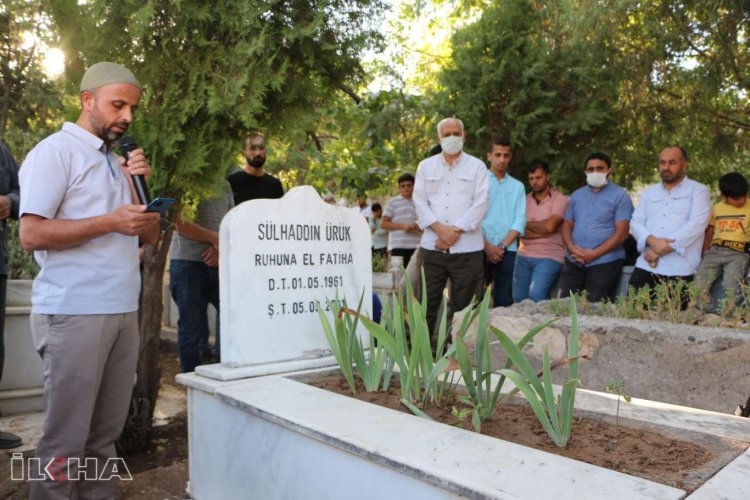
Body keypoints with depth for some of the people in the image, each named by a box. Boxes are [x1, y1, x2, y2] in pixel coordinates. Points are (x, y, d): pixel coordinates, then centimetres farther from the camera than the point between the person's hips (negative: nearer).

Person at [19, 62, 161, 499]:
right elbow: (32, 233, -13)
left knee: (106, 431, 11)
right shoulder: (55, 152, -3)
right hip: (75, 312, -7)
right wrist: (110, 222, -16)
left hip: (123, 311, 7)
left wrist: (141, 185, 1)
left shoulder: (120, 162, 18)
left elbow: (151, 235, 15)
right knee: (67, 437, 1)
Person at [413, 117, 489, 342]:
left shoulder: (477, 167, 7)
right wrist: (440, 229, -10)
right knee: (428, 303, 4)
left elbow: (480, 204, -2)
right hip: (433, 245, 2)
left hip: (467, 247, -1)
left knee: (462, 305, 3)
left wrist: (455, 231, -12)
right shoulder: (426, 166, 13)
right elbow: (420, 201, 4)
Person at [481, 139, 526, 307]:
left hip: (507, 251, 2)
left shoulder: (517, 186, 13)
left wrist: (503, 246, -8)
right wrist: (486, 245, -11)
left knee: (503, 299, 3)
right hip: (480, 249, -2)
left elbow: (519, 221, 5)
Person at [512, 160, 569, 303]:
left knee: (536, 297, -19)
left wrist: (527, 224, 1)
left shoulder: (560, 199, -1)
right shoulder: (525, 200, 12)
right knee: (518, 300, 7)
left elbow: (550, 226, -13)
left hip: (549, 258, -5)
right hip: (524, 256, 5)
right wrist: (541, 230, -11)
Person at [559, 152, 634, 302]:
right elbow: (567, 226, 13)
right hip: (574, 262, 5)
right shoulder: (577, 195, 15)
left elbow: (621, 233, -9)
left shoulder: (620, 196, -2)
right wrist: (571, 248, -7)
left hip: (605, 262, -5)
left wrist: (594, 254, -15)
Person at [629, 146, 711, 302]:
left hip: (680, 270, -4)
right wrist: (651, 240, -13)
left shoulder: (698, 191, 4)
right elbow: (636, 222, 9)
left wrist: (661, 249, -15)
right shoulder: (648, 192, 19)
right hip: (645, 267, 4)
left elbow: (697, 224, -10)